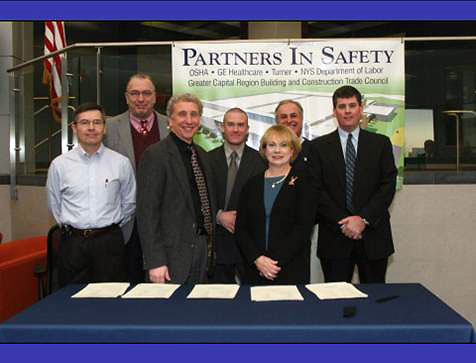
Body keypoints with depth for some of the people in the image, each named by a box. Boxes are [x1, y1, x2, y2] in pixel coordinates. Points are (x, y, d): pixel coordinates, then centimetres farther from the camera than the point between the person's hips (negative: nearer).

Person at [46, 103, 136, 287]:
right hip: (73, 243, 1)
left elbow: (129, 203, 10)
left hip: (110, 242, 0)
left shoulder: (121, 163, 0)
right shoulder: (59, 164, 1)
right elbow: (54, 205, 11)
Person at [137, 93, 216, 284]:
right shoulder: (155, 155, -11)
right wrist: (155, 262, -18)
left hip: (203, 247, 7)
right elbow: (147, 212, -15)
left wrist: (211, 246, 14)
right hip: (173, 253, -7)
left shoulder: (202, 154, 13)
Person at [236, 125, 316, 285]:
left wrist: (278, 261, -14)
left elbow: (304, 227, -8)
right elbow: (241, 228, 6)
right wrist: (257, 259, -9)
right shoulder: (252, 184, 10)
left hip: (292, 269, -2)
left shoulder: (303, 182, 1)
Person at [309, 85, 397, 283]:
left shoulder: (381, 143, 7)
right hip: (334, 237, -1)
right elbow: (317, 190, -1)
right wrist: (341, 222, -11)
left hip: (373, 235, 1)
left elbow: (388, 185, -1)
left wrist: (364, 219, -11)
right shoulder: (319, 146, 6)